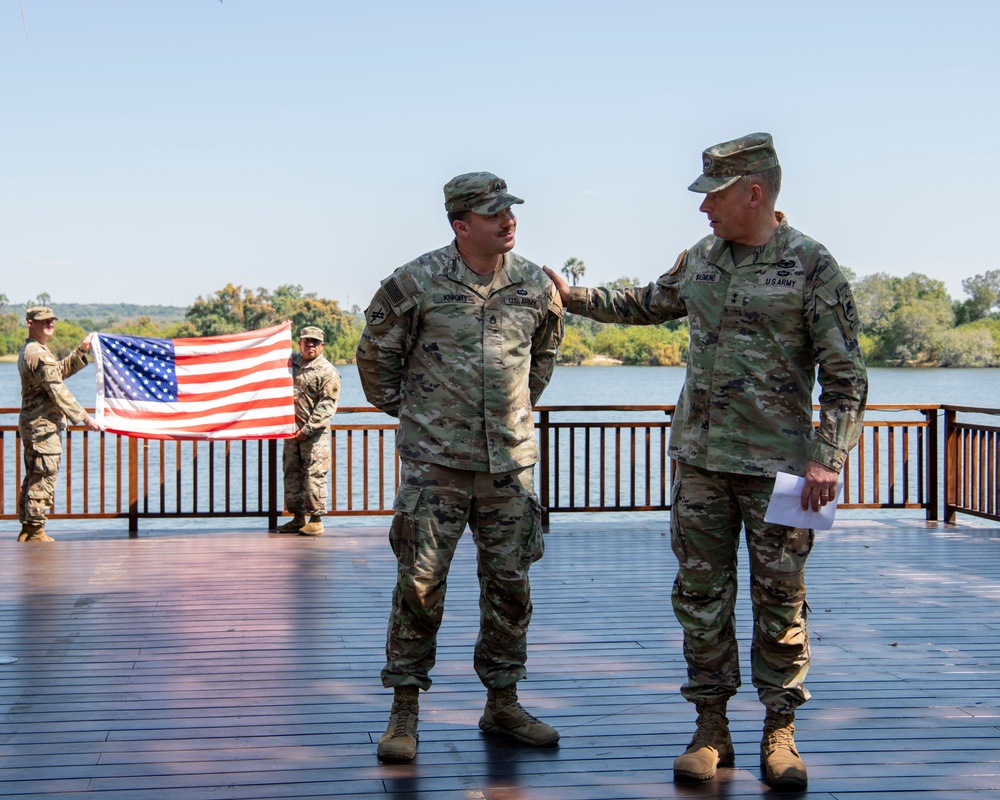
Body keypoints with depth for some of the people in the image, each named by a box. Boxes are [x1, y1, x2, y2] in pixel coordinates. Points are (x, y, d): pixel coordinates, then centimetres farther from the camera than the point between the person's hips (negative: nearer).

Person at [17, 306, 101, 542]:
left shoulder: (27, 350, 16)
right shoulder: (38, 353, -17)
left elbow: (60, 371, 24)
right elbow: (57, 390, -20)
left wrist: (81, 351, 16)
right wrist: (84, 417, -17)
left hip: (30, 423, 11)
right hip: (43, 424, -11)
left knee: (32, 478, 14)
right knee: (43, 479, -8)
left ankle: (27, 530, 18)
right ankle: (36, 532, -6)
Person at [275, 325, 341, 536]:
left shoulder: (327, 372, -7)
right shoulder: (291, 362, 12)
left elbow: (327, 405, -13)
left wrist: (307, 429, -18)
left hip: (315, 433, -7)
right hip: (291, 431, 7)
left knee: (314, 475, -8)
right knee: (292, 473, 10)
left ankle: (316, 520, -3)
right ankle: (298, 518, 18)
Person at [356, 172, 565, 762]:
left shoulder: (535, 285, 4)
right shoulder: (415, 284, -8)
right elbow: (377, 353, 6)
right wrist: (400, 410, 9)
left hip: (510, 460, 4)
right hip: (435, 460, -4)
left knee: (510, 583, 8)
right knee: (420, 582, -3)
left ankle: (503, 703, 21)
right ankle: (404, 710, 8)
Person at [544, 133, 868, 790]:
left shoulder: (813, 266, -7)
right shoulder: (701, 260, 9)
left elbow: (845, 375, -9)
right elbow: (645, 305, 29)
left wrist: (828, 457, -17)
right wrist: (574, 296, 26)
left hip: (777, 465, -5)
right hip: (701, 461, 5)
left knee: (779, 602, 3)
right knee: (701, 595, 6)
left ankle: (780, 733, 15)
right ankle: (712, 729, 15)